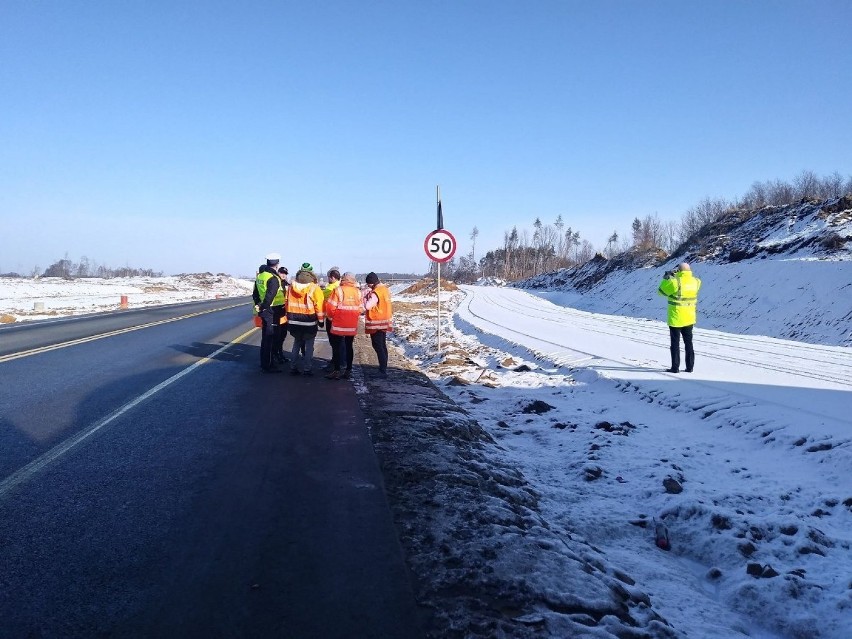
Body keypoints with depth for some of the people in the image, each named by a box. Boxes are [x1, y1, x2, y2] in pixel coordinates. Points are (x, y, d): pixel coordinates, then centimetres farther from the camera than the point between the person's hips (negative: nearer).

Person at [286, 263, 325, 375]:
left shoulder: (291, 286, 3)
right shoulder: (314, 288, -12)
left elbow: (287, 303, 9)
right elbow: (319, 305, -11)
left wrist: (289, 317, 19)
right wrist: (321, 320, 1)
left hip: (294, 321, 4)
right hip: (309, 322, -4)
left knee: (296, 344, 17)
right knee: (309, 346, 5)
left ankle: (293, 368, 17)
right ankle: (307, 369, 5)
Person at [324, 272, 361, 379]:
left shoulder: (338, 290, -10)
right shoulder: (358, 292, 5)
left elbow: (331, 306, -11)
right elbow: (360, 309, 7)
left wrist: (330, 317, 6)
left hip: (339, 323, -4)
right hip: (352, 325, 4)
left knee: (338, 346, 2)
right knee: (349, 346, 11)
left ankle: (337, 370, 1)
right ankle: (348, 370, 16)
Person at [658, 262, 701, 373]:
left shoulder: (674, 282, -19)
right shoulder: (695, 282, -2)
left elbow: (661, 291, -5)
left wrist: (666, 278, 6)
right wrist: (677, 276, 16)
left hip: (676, 318, -5)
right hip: (689, 318, 5)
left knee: (675, 343, 4)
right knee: (688, 343, 15)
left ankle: (675, 367, 5)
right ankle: (690, 366, 18)